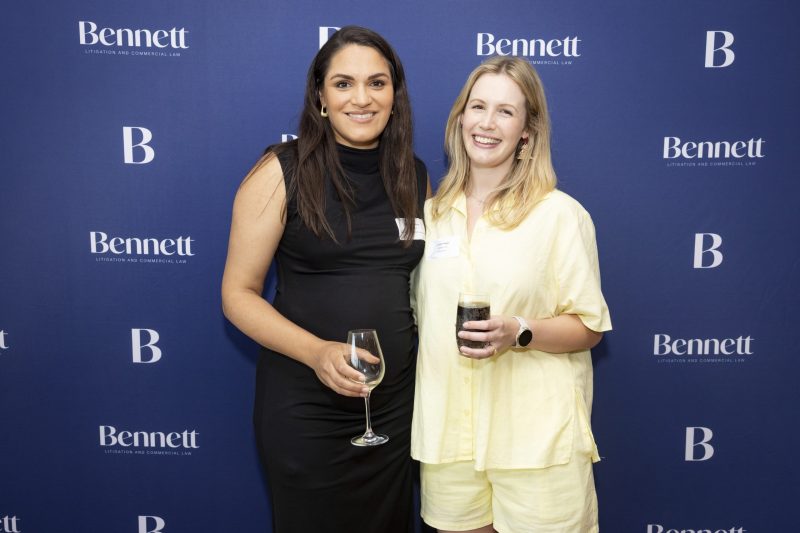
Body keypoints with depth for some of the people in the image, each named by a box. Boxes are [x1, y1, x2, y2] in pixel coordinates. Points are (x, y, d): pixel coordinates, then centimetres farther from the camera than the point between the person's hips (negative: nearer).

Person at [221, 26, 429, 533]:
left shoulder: (414, 176, 4)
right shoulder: (283, 171, -10)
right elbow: (238, 293, -9)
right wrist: (316, 352, -23)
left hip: (396, 403, 4)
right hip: (304, 410, -4)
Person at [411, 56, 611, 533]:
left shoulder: (560, 213, -6)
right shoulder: (430, 214, 7)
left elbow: (589, 327, -4)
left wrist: (519, 332, -21)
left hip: (537, 437, -3)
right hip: (447, 432, 4)